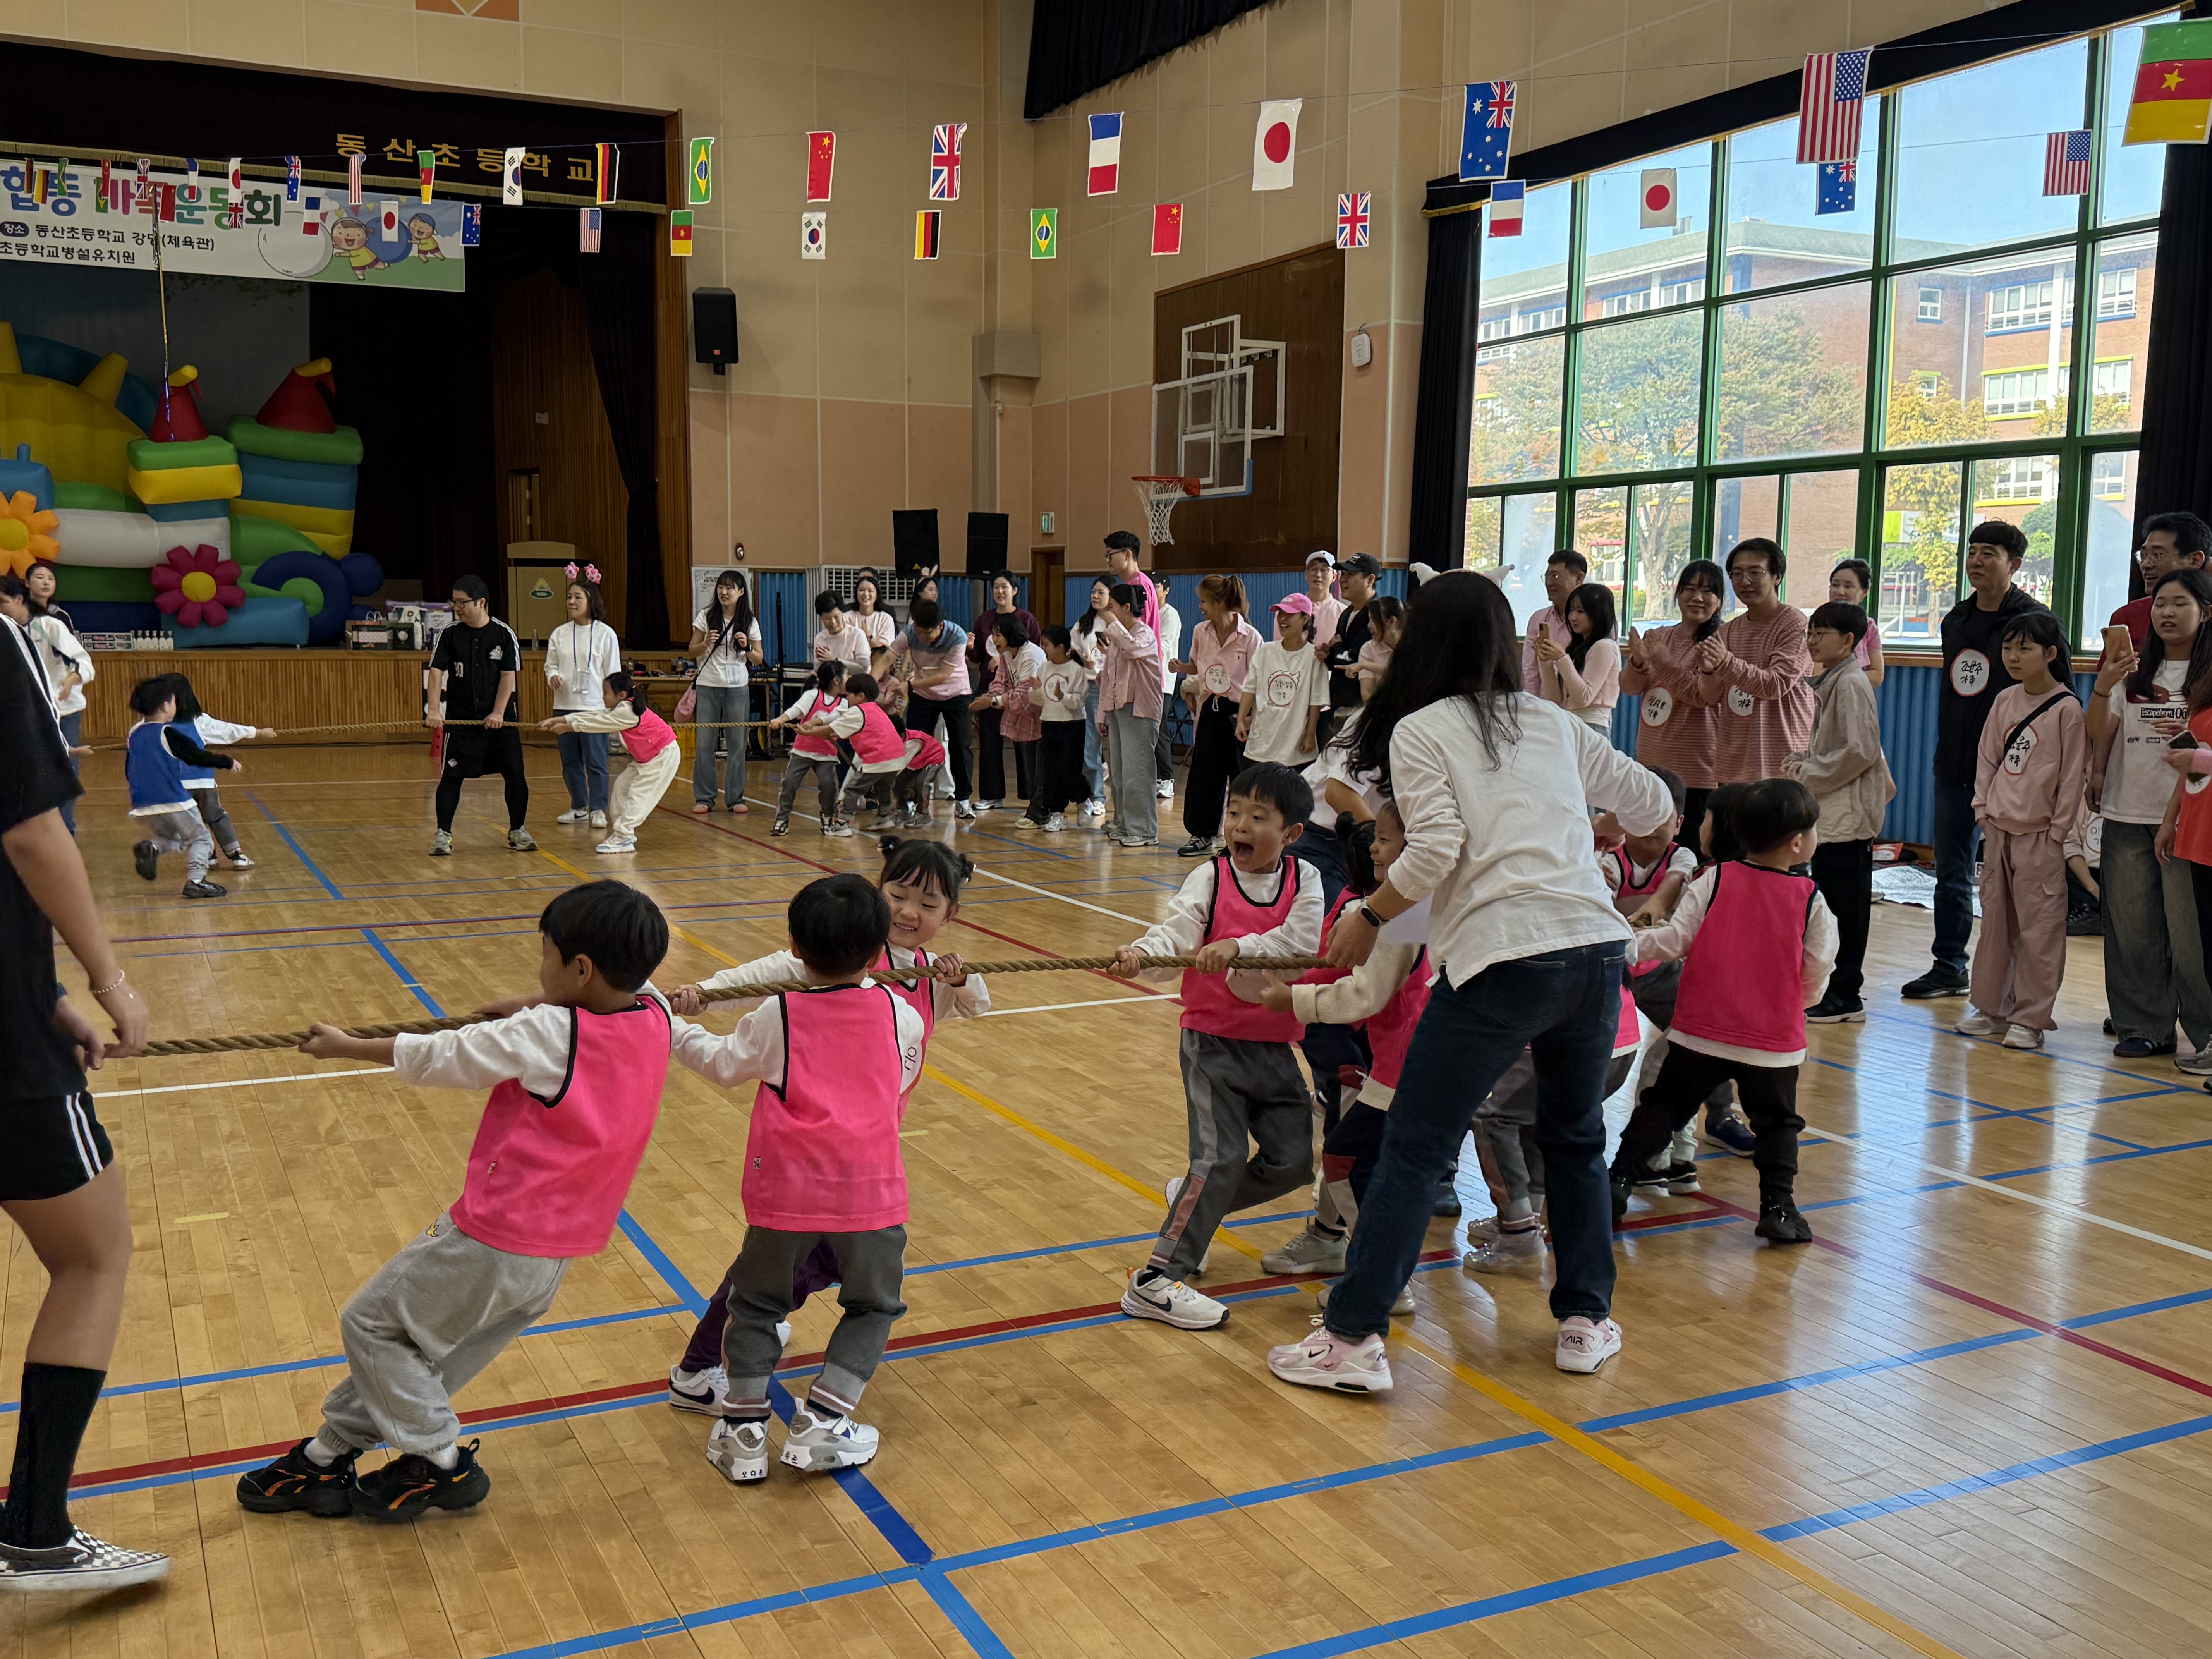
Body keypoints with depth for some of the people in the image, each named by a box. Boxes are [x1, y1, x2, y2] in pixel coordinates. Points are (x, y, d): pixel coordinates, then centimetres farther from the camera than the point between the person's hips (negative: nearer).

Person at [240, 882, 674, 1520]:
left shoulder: (548, 1035, -23)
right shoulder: (655, 1016, -5)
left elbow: (444, 1059, -12)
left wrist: (346, 1046, 2)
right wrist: (532, 1011, 15)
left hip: (496, 1240, -8)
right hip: (558, 1254, 8)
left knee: (371, 1325, 11)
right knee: (409, 1330, 22)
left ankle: (442, 1463, 16)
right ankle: (326, 1460, 33)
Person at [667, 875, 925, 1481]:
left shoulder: (777, 1017, -3)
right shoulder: (900, 1014, 0)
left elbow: (724, 1064, 12)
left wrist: (678, 1032, 29)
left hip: (788, 1189, 0)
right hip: (870, 1190, 0)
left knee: (757, 1302, 18)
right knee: (874, 1305, 19)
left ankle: (743, 1429, 16)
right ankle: (820, 1424, 10)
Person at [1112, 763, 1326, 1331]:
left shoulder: (1305, 881, -1)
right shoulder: (1210, 878, -5)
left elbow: (1300, 941, -17)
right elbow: (1178, 928, -20)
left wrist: (1237, 947, -32)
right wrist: (1142, 951, -41)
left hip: (1274, 1045, 4)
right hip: (1212, 1040, -4)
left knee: (1295, 1159, 5)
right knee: (1221, 1156, -11)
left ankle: (1191, 1203, 29)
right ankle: (1155, 1281, -4)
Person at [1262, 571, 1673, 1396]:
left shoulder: (1417, 731, 4)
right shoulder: (1555, 723, 18)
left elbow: (1437, 851, -9)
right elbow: (1651, 805, 27)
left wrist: (1369, 917, 4)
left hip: (1500, 960, -5)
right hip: (1596, 950, 5)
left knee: (1413, 1152, 2)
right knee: (1576, 1141, 24)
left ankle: (1354, 1340, 2)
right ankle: (1587, 1321, 30)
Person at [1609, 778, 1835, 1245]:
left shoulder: (1715, 880, -4)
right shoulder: (1811, 899, -3)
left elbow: (1675, 939, -9)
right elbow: (1816, 975, 2)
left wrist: (1629, 947, 1)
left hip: (1701, 1031, 1)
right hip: (1774, 1040, -1)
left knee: (1663, 1104, 11)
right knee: (1777, 1120, 15)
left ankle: (1620, 1179, 5)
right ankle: (1778, 1206, 8)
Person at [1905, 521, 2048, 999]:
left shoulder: (2033, 620, -8)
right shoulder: (1956, 620, 13)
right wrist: (1946, 749, 16)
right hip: (1953, 766, 7)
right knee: (1951, 874, 12)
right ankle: (1949, 968, 21)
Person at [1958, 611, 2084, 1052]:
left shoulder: (2066, 709, -9)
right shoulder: (2004, 701, 7)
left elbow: (2072, 775, -8)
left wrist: (2058, 831, -9)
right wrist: (1984, 809, 5)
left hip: (2040, 837, -6)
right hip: (1998, 830, 6)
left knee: (2039, 928, -2)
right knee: (1995, 921, 12)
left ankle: (2031, 1019, 5)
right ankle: (1992, 1007, 22)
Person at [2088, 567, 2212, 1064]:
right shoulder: (2134, 670, 11)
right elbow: (2098, 732, 4)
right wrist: (2104, 686, -13)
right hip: (2127, 814, 4)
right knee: (2132, 928, 7)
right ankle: (2144, 1027, 17)